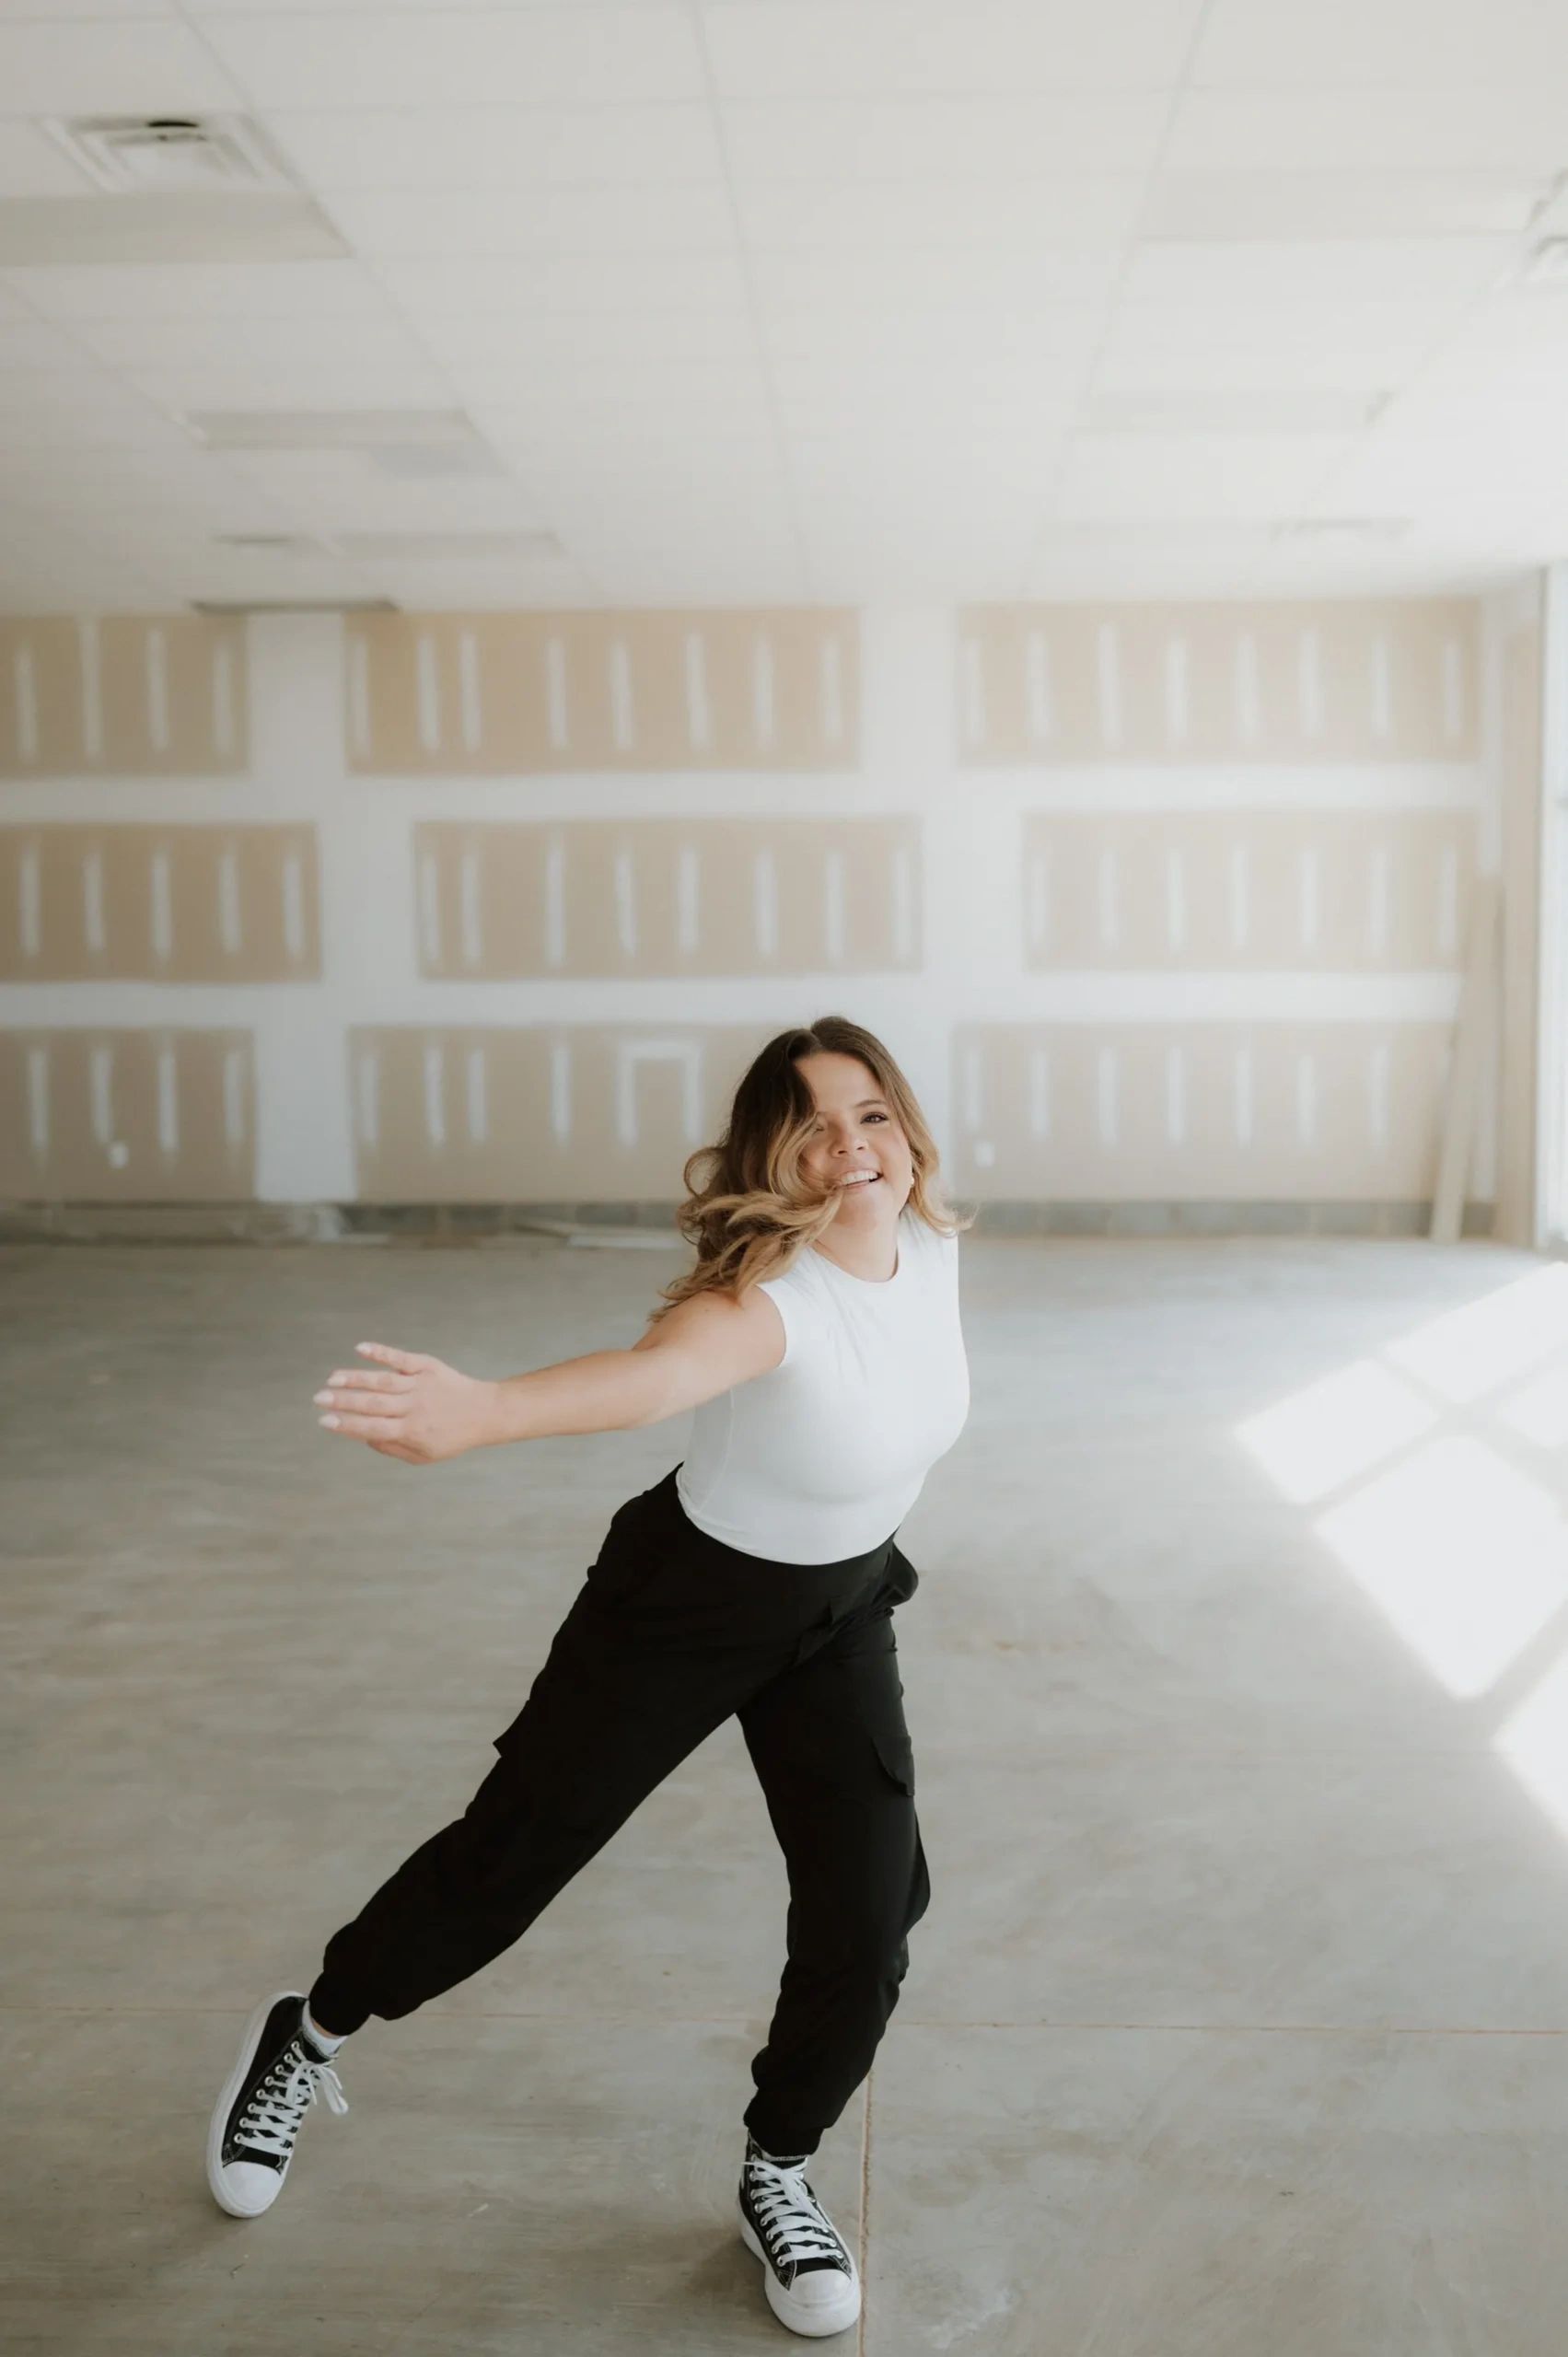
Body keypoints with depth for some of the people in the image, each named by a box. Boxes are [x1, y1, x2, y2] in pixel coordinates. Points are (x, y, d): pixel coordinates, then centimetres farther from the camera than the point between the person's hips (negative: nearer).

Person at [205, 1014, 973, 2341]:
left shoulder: (932, 1244, -14)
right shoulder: (767, 1296, -35)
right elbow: (652, 1372, -57)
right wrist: (481, 1409, -76)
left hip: (843, 1613, 5)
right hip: (683, 1602, -5)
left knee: (868, 1916, -3)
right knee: (509, 1858, 6)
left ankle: (779, 2175, 25)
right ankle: (309, 2038, 35)